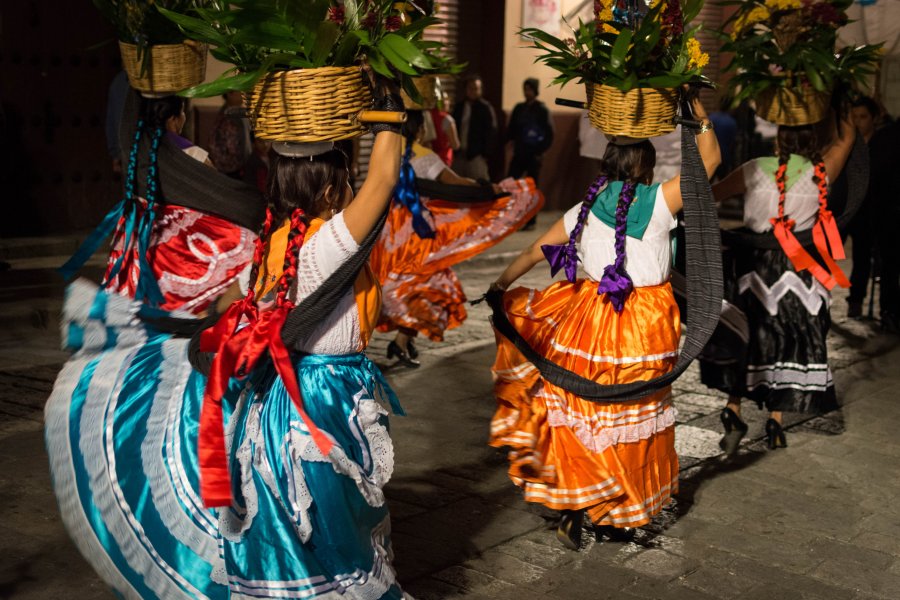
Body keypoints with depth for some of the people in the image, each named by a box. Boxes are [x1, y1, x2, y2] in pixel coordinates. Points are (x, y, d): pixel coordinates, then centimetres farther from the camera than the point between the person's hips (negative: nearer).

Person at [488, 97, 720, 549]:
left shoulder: (583, 211, 1)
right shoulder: (656, 203, -10)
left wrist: (501, 285, 21)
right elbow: (709, 160, -4)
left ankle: (573, 511, 14)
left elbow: (534, 252, 9)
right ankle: (615, 518, 23)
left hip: (590, 320, 3)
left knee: (581, 415, 12)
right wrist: (700, 113, 7)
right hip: (644, 324, -2)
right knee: (630, 423, 11)